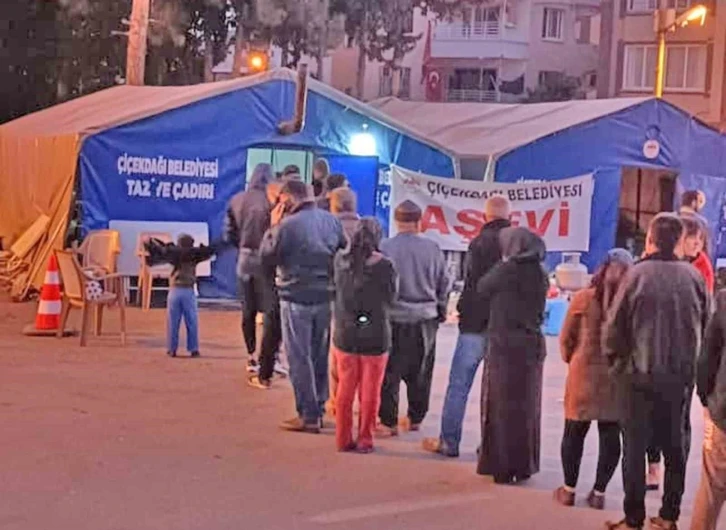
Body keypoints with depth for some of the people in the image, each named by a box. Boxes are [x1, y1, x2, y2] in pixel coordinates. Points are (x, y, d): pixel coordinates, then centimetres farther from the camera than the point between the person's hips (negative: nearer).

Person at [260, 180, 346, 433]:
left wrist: (273, 226, 1)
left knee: (299, 358, 3)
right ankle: (318, 409, 24)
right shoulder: (331, 220, 1)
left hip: (296, 298, -6)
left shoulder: (288, 225, -17)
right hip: (325, 297, 6)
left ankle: (308, 416, 5)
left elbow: (266, 258, -7)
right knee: (319, 356, 16)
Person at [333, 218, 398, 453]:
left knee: (346, 388, 15)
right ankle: (365, 440, 17)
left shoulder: (341, 260, -6)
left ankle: (343, 439, 20)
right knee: (370, 391, 10)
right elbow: (390, 299, -4)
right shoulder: (384, 266, -15)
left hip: (344, 335, 3)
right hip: (375, 337, -3)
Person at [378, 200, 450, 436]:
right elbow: (444, 283, 5)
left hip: (394, 318, -3)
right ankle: (415, 418, 24)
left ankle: (388, 421, 7)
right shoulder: (433, 249, -4)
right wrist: (440, 311, 20)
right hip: (425, 320, 3)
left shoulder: (385, 248, -13)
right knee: (420, 373, 15)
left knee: (389, 372, 5)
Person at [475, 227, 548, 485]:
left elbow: (481, 289, 3)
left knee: (501, 406, 3)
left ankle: (503, 466, 5)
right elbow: (537, 308, 12)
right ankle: (524, 465, 18)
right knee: (526, 406, 12)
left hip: (505, 345, -5)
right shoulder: (540, 274, 4)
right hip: (533, 345, 5)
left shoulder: (505, 271, -13)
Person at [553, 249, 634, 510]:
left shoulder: (583, 299, -8)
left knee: (575, 432, 12)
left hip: (583, 373, 0)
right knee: (610, 435, 11)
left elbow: (566, 339, 1)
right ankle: (598, 493, 15)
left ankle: (569, 490, 19)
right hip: (618, 377, 0)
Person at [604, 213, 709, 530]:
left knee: (635, 447, 5)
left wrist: (615, 361, 6)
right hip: (681, 376, 3)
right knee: (675, 445, 16)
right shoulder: (694, 277, -2)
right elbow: (706, 326, 3)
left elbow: (614, 326, -10)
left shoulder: (637, 274, -11)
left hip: (639, 375, -3)